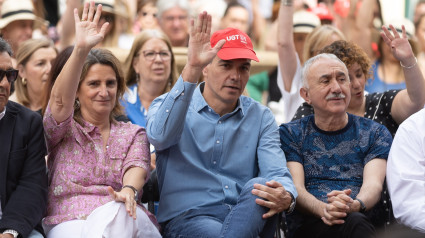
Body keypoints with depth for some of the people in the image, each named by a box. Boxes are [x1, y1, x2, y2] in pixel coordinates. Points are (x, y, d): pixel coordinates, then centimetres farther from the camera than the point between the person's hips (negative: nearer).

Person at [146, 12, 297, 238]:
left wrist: (286, 196, -30)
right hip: (187, 218, -4)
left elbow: (278, 175, -2)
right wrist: (191, 70, -31)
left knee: (259, 185, -31)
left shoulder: (261, 117, 13)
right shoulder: (170, 104, 5)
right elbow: (160, 136, -22)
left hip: (247, 217, 4)